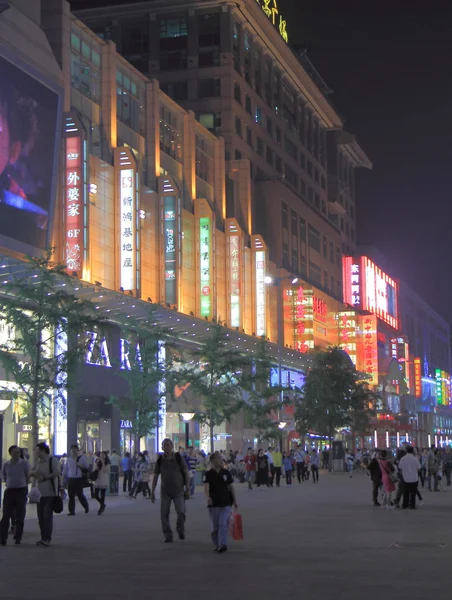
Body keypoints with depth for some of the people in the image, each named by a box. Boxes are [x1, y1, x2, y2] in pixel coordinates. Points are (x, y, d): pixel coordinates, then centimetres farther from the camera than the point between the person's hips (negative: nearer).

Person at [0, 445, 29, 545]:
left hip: (21, 491, -1)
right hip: (9, 491, 1)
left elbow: (28, 476, 4)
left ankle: (18, 538, 12)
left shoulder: (24, 463, -4)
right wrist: (10, 483, 11)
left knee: (20, 516, 2)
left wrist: (23, 484, 7)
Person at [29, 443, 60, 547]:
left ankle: (47, 539, -4)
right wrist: (34, 473, -1)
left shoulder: (53, 460, -6)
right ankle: (43, 538, 16)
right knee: (41, 516, 8)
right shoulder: (38, 462, 17)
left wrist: (44, 477, -18)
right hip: (40, 493, 8)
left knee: (48, 516, -7)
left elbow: (56, 473, -17)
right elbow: (30, 473, 22)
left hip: (50, 493, -8)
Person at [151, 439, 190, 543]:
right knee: (164, 514, -1)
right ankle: (168, 535, 11)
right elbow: (155, 476, 6)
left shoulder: (178, 458, -5)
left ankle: (180, 530, 15)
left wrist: (188, 489, -6)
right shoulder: (160, 460, -1)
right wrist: (152, 492, 3)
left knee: (181, 512, -12)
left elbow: (186, 473, -1)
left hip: (178, 491, -2)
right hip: (165, 491, 2)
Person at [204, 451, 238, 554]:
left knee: (223, 524, -11)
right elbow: (206, 487, -18)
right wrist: (208, 497, -37)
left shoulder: (226, 473, 3)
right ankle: (216, 544, 23)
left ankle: (222, 544, -16)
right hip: (213, 503, 0)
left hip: (226, 503, 0)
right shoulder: (208, 474, -4)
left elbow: (231, 487, 9)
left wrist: (235, 501, 9)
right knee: (215, 526, 7)